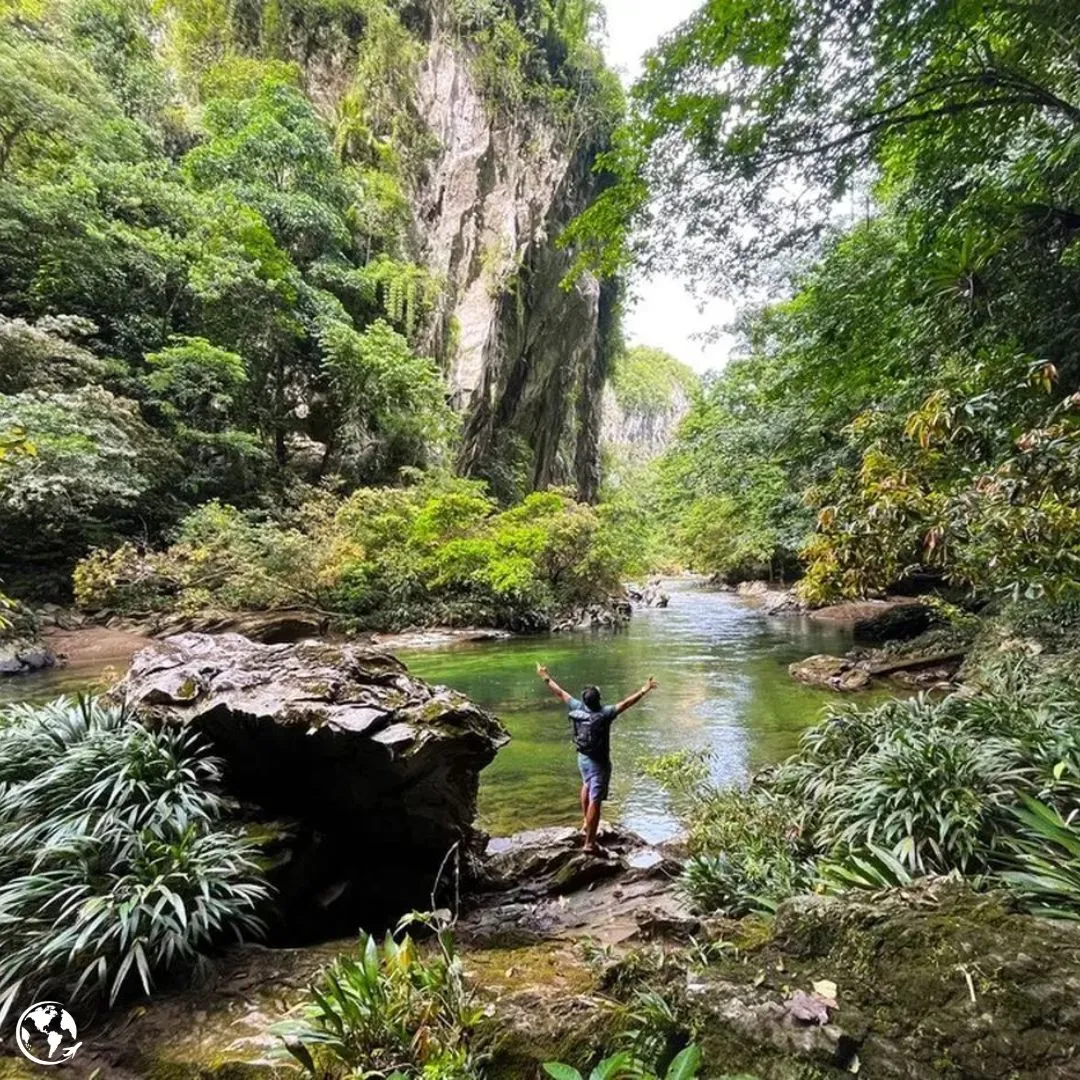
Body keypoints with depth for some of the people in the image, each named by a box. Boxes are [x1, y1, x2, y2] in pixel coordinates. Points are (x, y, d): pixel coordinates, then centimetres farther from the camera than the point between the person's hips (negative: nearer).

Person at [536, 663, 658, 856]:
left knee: (587, 786, 32)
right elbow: (625, 703, -32)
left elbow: (561, 693, 2)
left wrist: (546, 677, 14)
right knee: (595, 801, -1)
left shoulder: (578, 708, -10)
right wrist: (644, 690, -33)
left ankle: (586, 822, 48)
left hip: (582, 758, 7)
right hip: (598, 762, -7)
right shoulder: (604, 713, -25)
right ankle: (590, 843, 4)